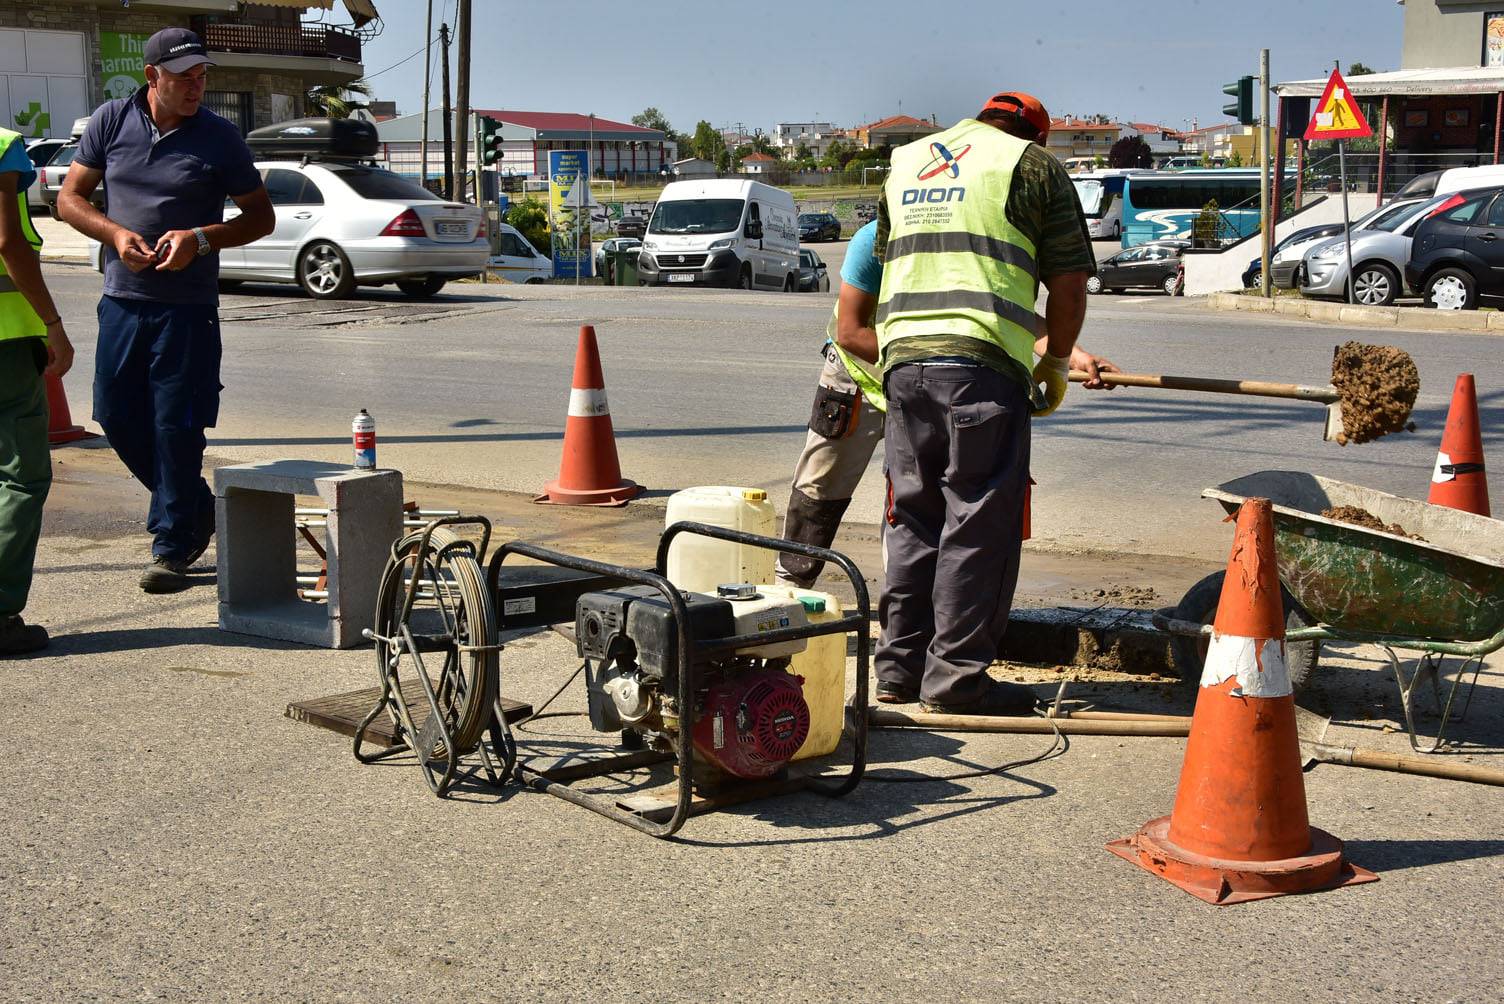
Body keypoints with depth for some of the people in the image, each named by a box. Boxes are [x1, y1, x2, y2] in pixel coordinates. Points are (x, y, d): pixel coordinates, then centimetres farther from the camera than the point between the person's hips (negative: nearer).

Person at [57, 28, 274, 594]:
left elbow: (261, 217, 2)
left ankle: (173, 547, 10)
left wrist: (199, 239, -14)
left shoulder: (219, 139, -3)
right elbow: (70, 198, 8)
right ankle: (196, 510, 27)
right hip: (122, 300, 4)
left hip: (188, 308, -3)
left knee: (175, 427, -3)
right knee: (117, 417, 7)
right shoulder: (111, 122, 3)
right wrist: (116, 233, -11)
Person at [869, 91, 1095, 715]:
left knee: (914, 519, 13)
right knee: (978, 524, -1)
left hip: (903, 356, 6)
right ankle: (955, 677, 1)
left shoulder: (906, 161, 22)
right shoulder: (1033, 166, 6)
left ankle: (899, 666, 17)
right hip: (983, 364, -6)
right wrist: (1056, 365, 16)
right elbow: (1068, 285, 2)